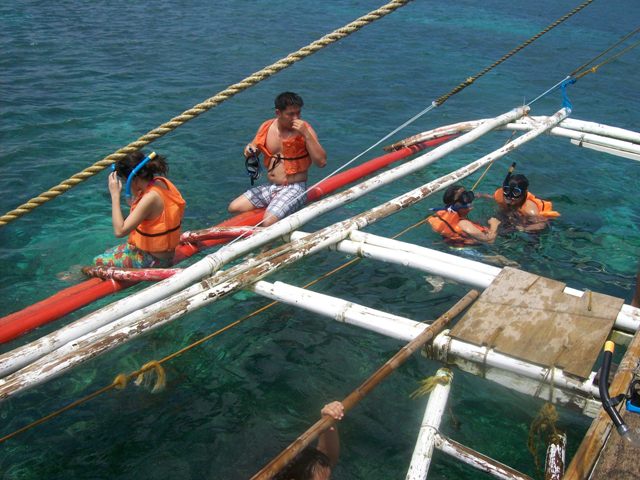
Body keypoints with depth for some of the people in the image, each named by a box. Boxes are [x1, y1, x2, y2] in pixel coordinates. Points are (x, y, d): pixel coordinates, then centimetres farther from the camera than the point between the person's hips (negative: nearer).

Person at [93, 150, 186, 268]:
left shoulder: (151, 197, -30)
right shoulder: (160, 182, -4)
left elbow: (120, 231, -31)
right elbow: (131, 202, 11)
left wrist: (115, 195, -27)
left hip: (153, 259, -9)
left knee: (99, 262, 3)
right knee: (108, 254, 23)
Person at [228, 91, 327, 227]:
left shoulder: (305, 129, -9)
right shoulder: (267, 127, 4)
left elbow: (322, 162, -20)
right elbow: (253, 152, 18)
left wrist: (306, 134, -26)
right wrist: (249, 151, -6)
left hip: (294, 189, -6)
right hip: (270, 187, 6)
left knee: (268, 222, -27)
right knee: (234, 208, -4)